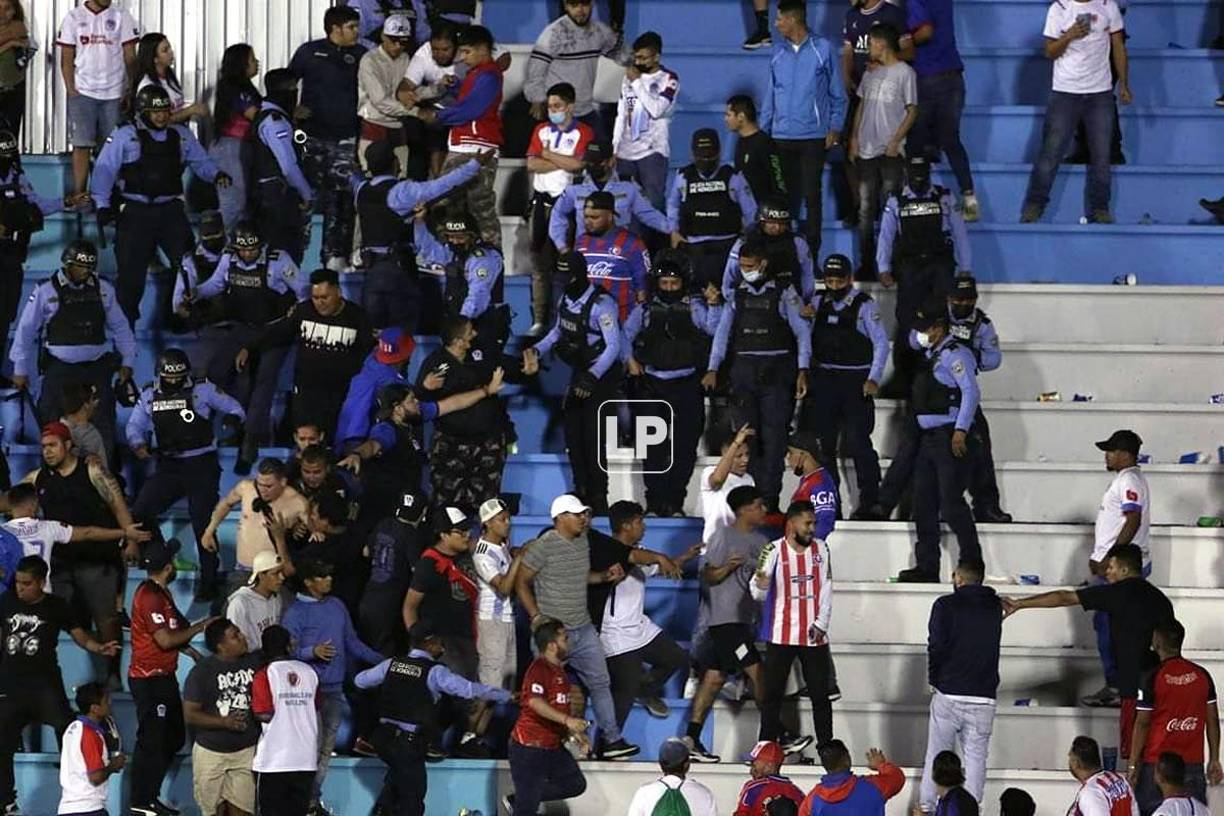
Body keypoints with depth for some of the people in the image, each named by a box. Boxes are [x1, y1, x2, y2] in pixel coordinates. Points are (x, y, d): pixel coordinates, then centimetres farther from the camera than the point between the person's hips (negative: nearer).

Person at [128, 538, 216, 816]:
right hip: (149, 679, -11)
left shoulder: (160, 593, 14)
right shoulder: (150, 597, -19)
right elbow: (165, 639, -24)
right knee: (151, 740, -6)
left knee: (173, 738, 16)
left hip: (163, 676, 11)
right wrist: (201, 626, -15)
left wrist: (191, 651, 12)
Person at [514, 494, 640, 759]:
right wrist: (536, 617, -16)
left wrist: (605, 577, 5)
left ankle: (611, 740, 8)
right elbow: (521, 581, -10)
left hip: (583, 629, 7)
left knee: (600, 682, 5)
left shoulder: (583, 541, 10)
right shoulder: (544, 546, -14)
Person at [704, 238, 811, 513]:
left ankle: (769, 497, -5)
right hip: (743, 372, 3)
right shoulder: (737, 295, 11)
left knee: (774, 436, -6)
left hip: (776, 373, -3)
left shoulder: (784, 294, 2)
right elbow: (723, 332, 3)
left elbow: (802, 332, 1)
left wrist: (802, 372, -7)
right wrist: (713, 369, -10)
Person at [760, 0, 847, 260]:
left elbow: (837, 94, 2)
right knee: (785, 195, 5)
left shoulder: (822, 49, -2)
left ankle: (811, 251, 3)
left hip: (814, 136, -4)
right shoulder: (778, 53, 9)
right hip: (782, 136, 4)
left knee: (811, 194, -2)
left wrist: (835, 127, -5)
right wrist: (763, 129, 10)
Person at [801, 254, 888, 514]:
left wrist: (873, 379, -13)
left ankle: (870, 500, -4)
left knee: (858, 441, -9)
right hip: (824, 380, 5)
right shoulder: (818, 304, 9)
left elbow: (881, 343, -6)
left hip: (856, 382, -5)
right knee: (823, 441, 5)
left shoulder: (865, 305, -5)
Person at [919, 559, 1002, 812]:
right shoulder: (994, 608, 6)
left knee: (936, 755, 9)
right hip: (984, 696, 2)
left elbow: (936, 646, -8)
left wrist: (935, 680, 4)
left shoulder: (945, 606, -6)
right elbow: (990, 645, 13)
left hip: (948, 694, -2)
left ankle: (927, 807, 9)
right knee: (976, 757, 5)